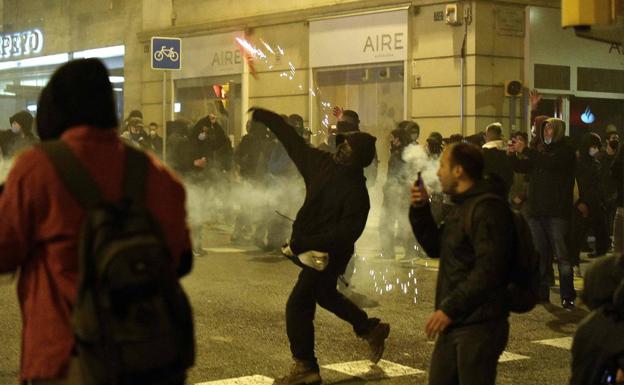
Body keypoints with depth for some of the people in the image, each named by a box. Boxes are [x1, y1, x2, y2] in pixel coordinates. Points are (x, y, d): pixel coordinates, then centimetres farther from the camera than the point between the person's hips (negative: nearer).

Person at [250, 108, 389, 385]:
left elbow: (345, 234, -31)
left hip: (328, 254, -9)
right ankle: (371, 329, 43)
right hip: (311, 247, 9)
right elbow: (291, 139, 6)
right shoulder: (322, 163, -3)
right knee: (325, 295, 27)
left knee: (298, 304, -8)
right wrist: (262, 116, 10)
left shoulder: (356, 193, -24)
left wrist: (301, 245, -33)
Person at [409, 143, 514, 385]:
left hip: (480, 325, -10)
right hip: (455, 322, 10)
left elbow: (488, 270, -24)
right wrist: (420, 210, 9)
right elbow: (435, 248, 23)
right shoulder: (461, 207, 16)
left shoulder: (488, 210, -17)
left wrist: (449, 308, -24)